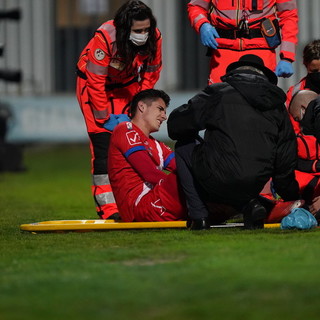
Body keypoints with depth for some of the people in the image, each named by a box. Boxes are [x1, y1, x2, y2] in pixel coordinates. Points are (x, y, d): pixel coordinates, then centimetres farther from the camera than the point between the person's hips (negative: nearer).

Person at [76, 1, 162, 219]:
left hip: (127, 86, 5)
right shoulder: (105, 38, -34)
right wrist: (105, 118, -19)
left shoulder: (154, 38, -20)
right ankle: (108, 207, -16)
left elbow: (151, 74, -4)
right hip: (93, 85, -5)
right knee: (103, 144, -14)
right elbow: (96, 82, -25)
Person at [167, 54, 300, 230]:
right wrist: (292, 198, 30)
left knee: (183, 146, 22)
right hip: (254, 187, 5)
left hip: (217, 182, -5)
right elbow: (286, 159, 17)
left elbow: (176, 124, 2)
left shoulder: (218, 93, 2)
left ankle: (199, 215, 15)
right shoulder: (277, 105, 14)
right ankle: (249, 205, 5)